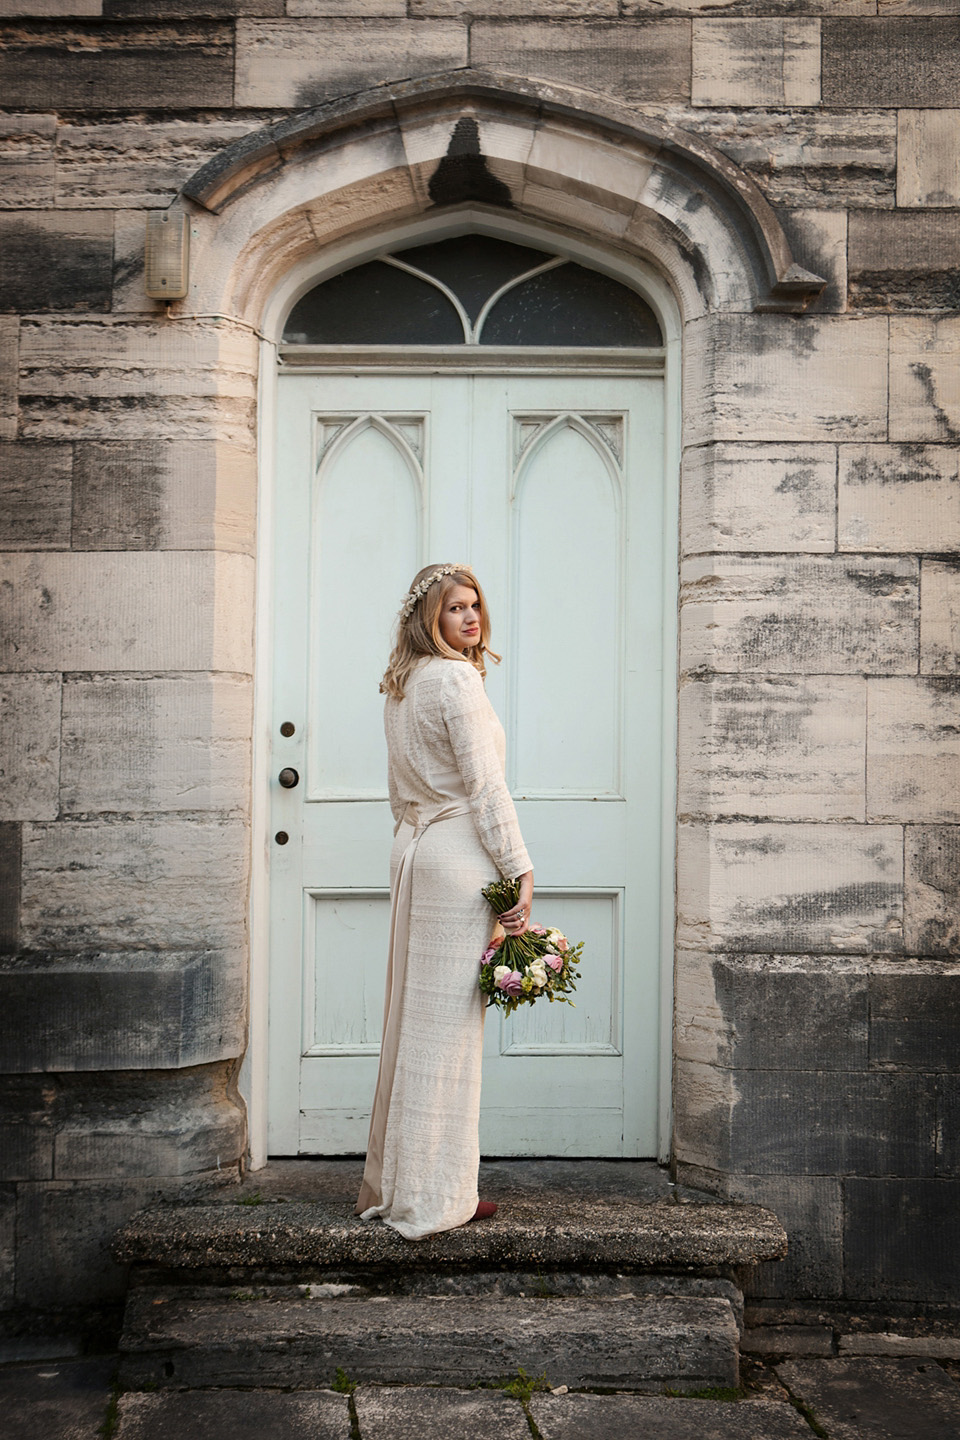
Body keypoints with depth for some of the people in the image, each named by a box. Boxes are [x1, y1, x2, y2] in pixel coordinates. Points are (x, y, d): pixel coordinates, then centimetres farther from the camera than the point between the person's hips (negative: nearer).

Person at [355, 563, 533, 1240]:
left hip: (412, 850, 9)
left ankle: (392, 1184, 20)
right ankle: (432, 1197, 2)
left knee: (415, 1017, 12)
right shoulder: (456, 679, -11)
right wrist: (520, 872, -15)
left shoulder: (402, 686, 17)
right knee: (448, 1021, -4)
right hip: (457, 856, -9)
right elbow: (484, 785, -16)